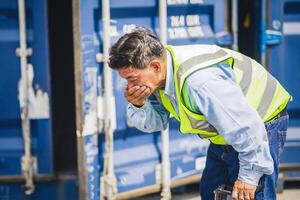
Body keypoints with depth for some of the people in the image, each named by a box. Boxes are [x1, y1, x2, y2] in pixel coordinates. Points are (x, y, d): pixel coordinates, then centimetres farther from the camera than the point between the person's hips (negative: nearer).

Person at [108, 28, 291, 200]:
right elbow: (156, 123, 2)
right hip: (227, 133, 10)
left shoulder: (200, 81, -39)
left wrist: (249, 175, -24)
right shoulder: (158, 78, -10)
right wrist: (138, 106, -21)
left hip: (263, 124, -9)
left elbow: (248, 127, -35)